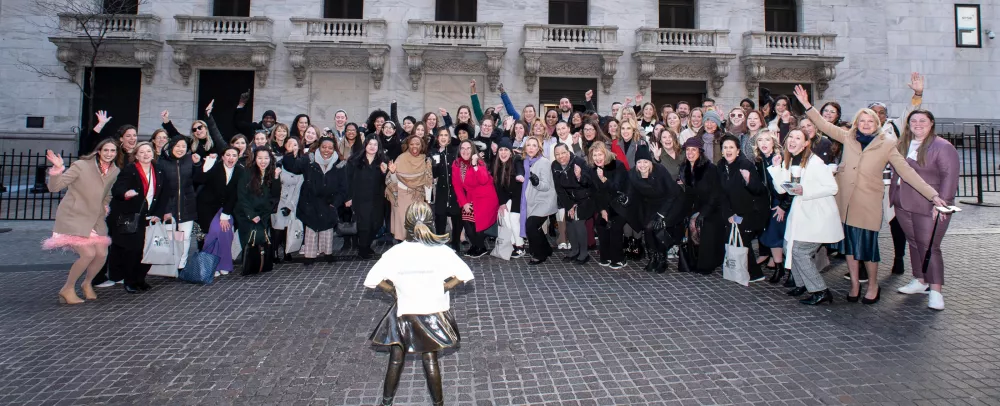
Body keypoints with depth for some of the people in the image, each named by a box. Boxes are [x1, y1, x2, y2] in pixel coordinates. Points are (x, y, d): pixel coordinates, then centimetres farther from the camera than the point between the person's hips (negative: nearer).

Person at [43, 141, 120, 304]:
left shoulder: (115, 171, 4)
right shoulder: (81, 165, -15)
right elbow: (54, 187, -17)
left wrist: (105, 205, 8)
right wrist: (58, 169, -32)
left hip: (96, 219, 6)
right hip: (74, 217, -6)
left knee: (102, 254, -1)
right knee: (88, 254, -16)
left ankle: (87, 284, 27)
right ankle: (67, 289, 6)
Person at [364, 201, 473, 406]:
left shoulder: (395, 252, -14)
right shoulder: (440, 251, -16)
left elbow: (371, 280, -11)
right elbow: (465, 274, -18)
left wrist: (393, 290, 1)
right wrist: (443, 287, -7)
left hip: (404, 314, 1)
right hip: (433, 313, 0)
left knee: (396, 358, 18)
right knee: (431, 360, 14)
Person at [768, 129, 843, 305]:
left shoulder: (814, 162, -16)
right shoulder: (788, 161, 7)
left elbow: (833, 188, -19)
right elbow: (781, 189, 1)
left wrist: (805, 191, -26)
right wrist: (776, 167, -8)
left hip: (818, 215, -8)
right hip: (800, 212, 8)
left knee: (799, 250, -10)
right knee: (789, 246, 8)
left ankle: (821, 291, 2)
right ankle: (802, 284, 27)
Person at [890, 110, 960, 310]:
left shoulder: (942, 147, -8)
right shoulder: (903, 145, 12)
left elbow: (950, 176, -14)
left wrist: (942, 201, -21)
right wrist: (893, 197, 13)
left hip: (929, 207, -6)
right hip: (903, 205, 6)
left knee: (929, 247, -5)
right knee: (914, 243, 13)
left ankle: (935, 291, 2)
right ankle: (919, 281, 25)